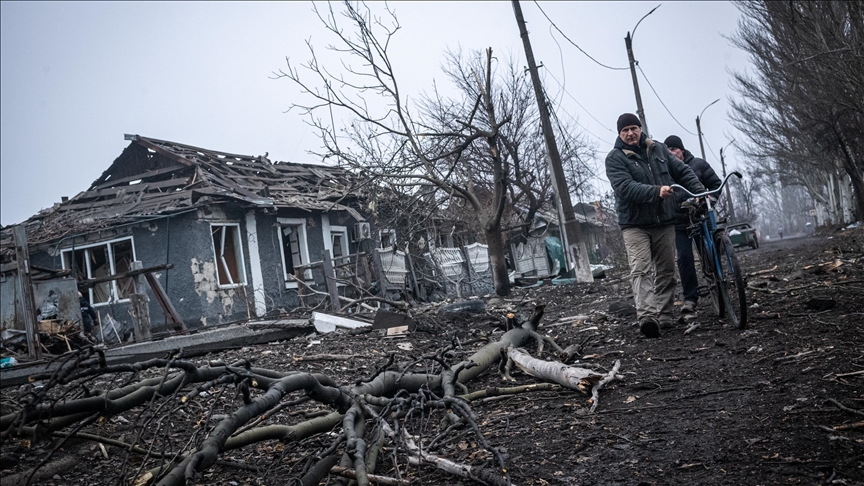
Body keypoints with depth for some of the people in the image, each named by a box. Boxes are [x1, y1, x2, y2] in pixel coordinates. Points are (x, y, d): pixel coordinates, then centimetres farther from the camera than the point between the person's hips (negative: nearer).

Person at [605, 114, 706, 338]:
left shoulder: (658, 149, 11)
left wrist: (700, 192, 1)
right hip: (635, 224, -5)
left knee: (666, 271, 7)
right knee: (641, 269, -18)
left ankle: (665, 316, 16)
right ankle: (647, 316, -29)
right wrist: (656, 191, -31)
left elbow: (683, 171, 14)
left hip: (664, 222, 5)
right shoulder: (615, 158, -5)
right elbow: (625, 187, -19)